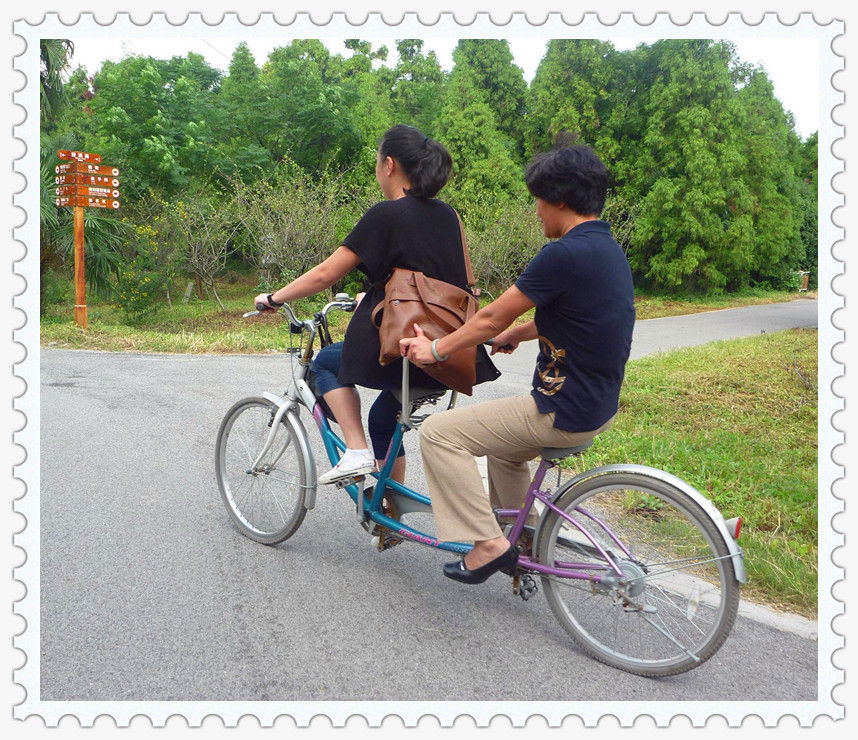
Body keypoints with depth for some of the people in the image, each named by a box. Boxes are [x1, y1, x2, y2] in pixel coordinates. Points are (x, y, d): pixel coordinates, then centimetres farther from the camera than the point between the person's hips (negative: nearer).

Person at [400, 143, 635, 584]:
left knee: (438, 432, -5)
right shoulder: (609, 249, 8)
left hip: (565, 414, -10)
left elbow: (492, 319, -16)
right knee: (501, 439, 32)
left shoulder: (565, 254, -22)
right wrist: (515, 335, 34)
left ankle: (488, 543, 0)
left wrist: (435, 350, -1)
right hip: (598, 403, 10)